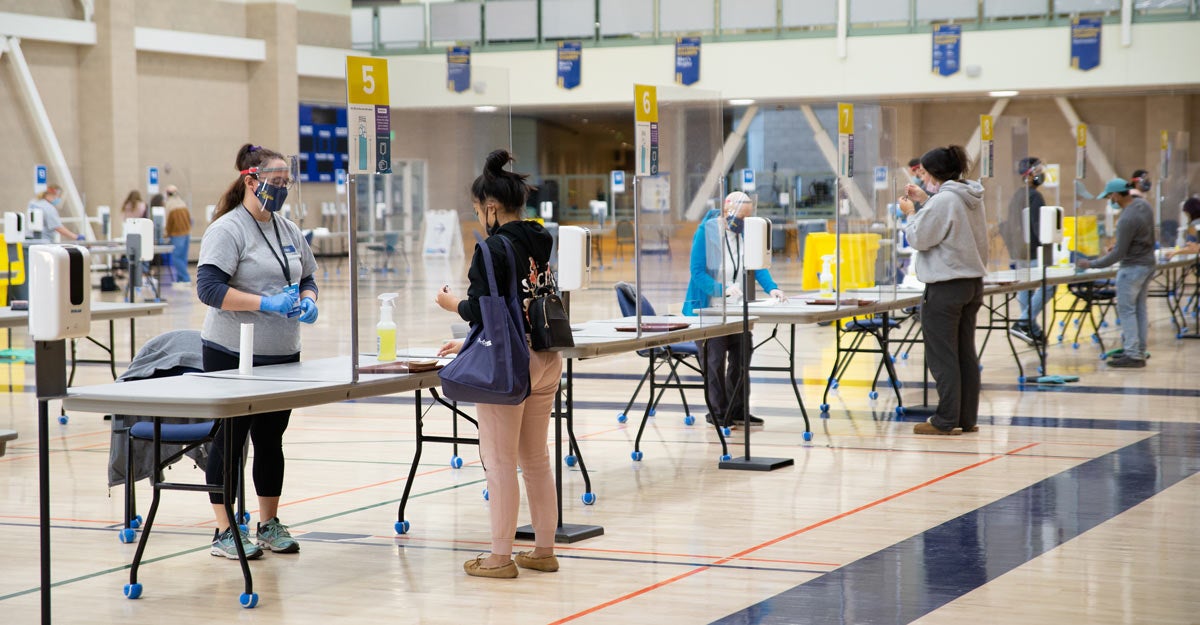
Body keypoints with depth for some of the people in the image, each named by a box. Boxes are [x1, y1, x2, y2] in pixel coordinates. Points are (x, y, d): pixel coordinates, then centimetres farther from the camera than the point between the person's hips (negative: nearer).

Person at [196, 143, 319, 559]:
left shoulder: (288, 231, 13)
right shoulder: (228, 230, -10)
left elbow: (307, 277, 22)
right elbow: (209, 287, -19)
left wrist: (308, 300, -1)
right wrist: (267, 303, -25)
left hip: (282, 354, 7)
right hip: (235, 355, -7)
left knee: (271, 438, 12)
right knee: (231, 438, 0)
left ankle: (270, 525, 22)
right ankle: (225, 532, 7)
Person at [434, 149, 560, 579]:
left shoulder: (492, 249, -14)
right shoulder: (540, 244, 9)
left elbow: (481, 311, -17)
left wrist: (453, 304, 5)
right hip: (545, 359, 8)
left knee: (500, 461, 0)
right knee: (536, 459, 15)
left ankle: (501, 556, 5)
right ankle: (544, 549, 20)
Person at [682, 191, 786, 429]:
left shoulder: (745, 233, 5)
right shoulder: (707, 231, -12)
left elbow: (757, 266, 2)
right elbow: (697, 272, -15)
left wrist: (771, 288, -16)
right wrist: (722, 290, -28)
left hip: (738, 309, 6)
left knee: (740, 358, 7)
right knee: (715, 360, -3)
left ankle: (738, 410, 16)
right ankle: (717, 412, 7)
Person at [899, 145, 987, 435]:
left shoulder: (943, 201, -18)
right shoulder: (972, 199, 9)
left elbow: (919, 239, -13)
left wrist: (911, 213, 3)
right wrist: (925, 200, 16)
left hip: (945, 287, -9)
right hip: (973, 283, 9)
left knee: (942, 356, -2)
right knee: (966, 354, 12)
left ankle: (946, 420, 0)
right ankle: (967, 418, 16)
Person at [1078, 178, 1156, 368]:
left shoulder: (1127, 220, -26)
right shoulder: (1144, 204, 2)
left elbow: (1119, 254, -21)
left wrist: (1091, 264, -15)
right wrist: (1119, 245, 17)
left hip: (1132, 267, -9)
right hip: (1148, 263, 9)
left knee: (1126, 309, -4)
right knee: (1139, 309, 14)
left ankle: (1133, 355, -6)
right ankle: (1139, 352, 18)